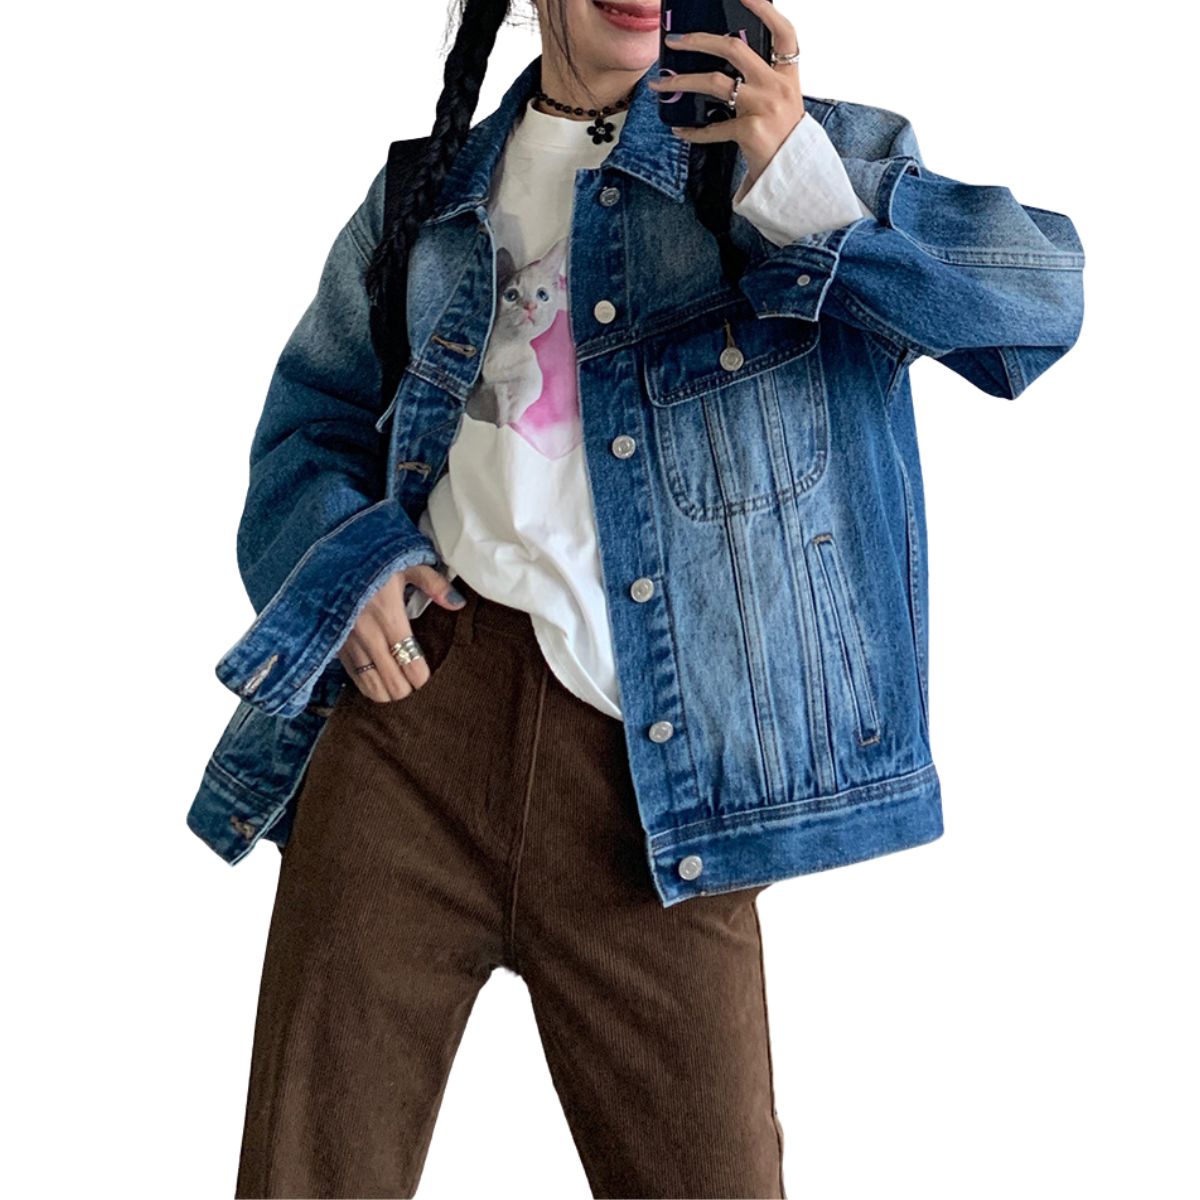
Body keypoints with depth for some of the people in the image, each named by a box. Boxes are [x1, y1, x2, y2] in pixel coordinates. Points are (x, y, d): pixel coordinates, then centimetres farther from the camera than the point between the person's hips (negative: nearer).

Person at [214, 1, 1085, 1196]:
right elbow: (310, 419, 22)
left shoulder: (804, 148, 9)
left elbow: (1042, 292, -3)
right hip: (421, 692, 2)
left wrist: (803, 183, -14)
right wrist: (345, 560, 1)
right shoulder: (431, 192, 17)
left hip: (656, 767, -2)